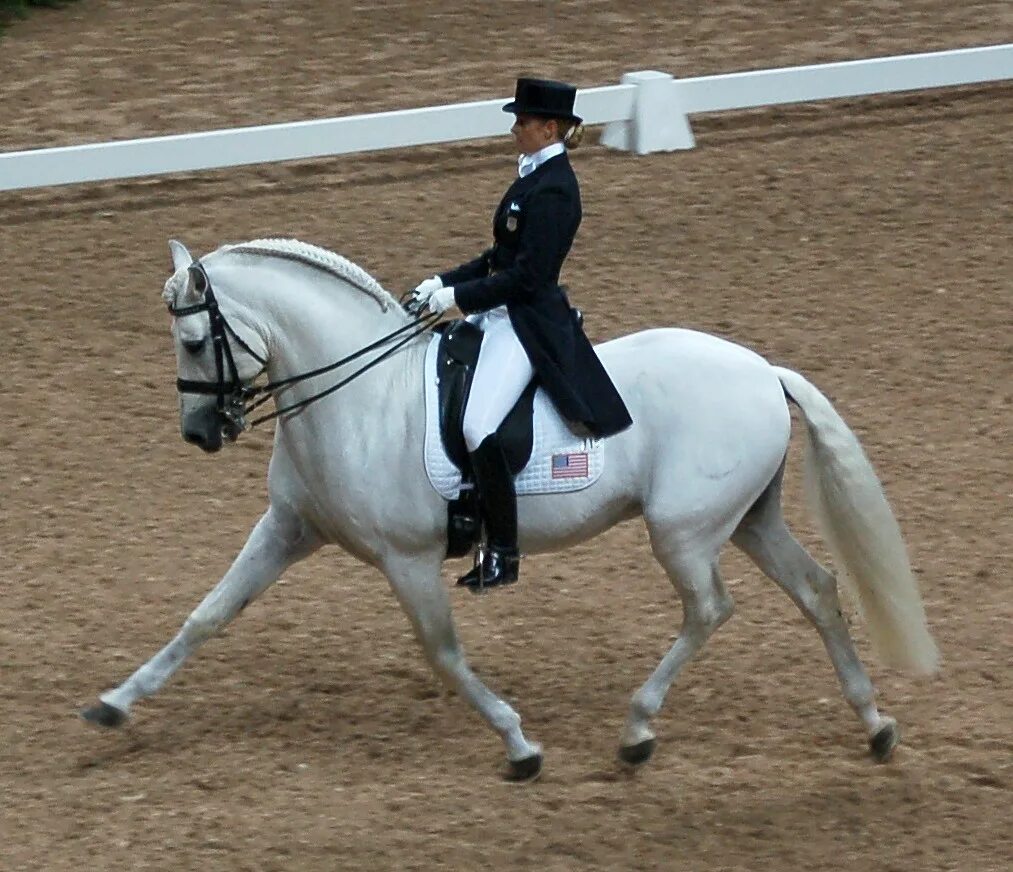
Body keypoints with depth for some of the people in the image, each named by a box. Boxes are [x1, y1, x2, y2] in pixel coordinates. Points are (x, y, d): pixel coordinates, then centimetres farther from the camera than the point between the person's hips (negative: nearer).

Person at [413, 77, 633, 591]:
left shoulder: (553, 191, -19)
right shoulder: (534, 177, 12)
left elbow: (526, 274, -22)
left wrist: (459, 296, -17)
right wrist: (446, 282, 9)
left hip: (529, 323, -11)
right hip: (501, 315, 11)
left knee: (478, 426, -24)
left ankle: (502, 552, -16)